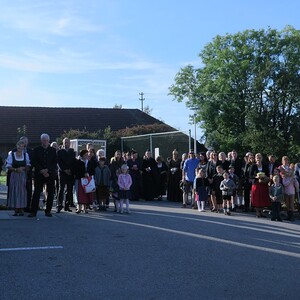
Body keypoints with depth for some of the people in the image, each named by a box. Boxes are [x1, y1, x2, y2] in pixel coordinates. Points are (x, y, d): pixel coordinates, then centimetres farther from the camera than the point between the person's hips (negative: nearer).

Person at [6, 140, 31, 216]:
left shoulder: (26, 155, 8)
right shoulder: (11, 154, 2)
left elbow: (28, 166, 10)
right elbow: (8, 166, -1)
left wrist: (23, 168, -10)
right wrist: (15, 169, -15)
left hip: (23, 176, 1)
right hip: (14, 176, -1)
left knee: (22, 191, -2)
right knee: (14, 191, -2)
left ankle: (21, 209, 5)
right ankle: (16, 210, 5)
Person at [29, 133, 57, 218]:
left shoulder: (53, 150, 9)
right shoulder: (36, 150, 7)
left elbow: (55, 162, 3)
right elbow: (35, 163, 1)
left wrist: (47, 170, -10)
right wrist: (42, 171, -10)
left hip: (50, 174, 1)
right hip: (39, 175, -1)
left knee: (50, 193, 1)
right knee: (36, 193, -4)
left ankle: (48, 211, 10)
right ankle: (33, 211, -2)